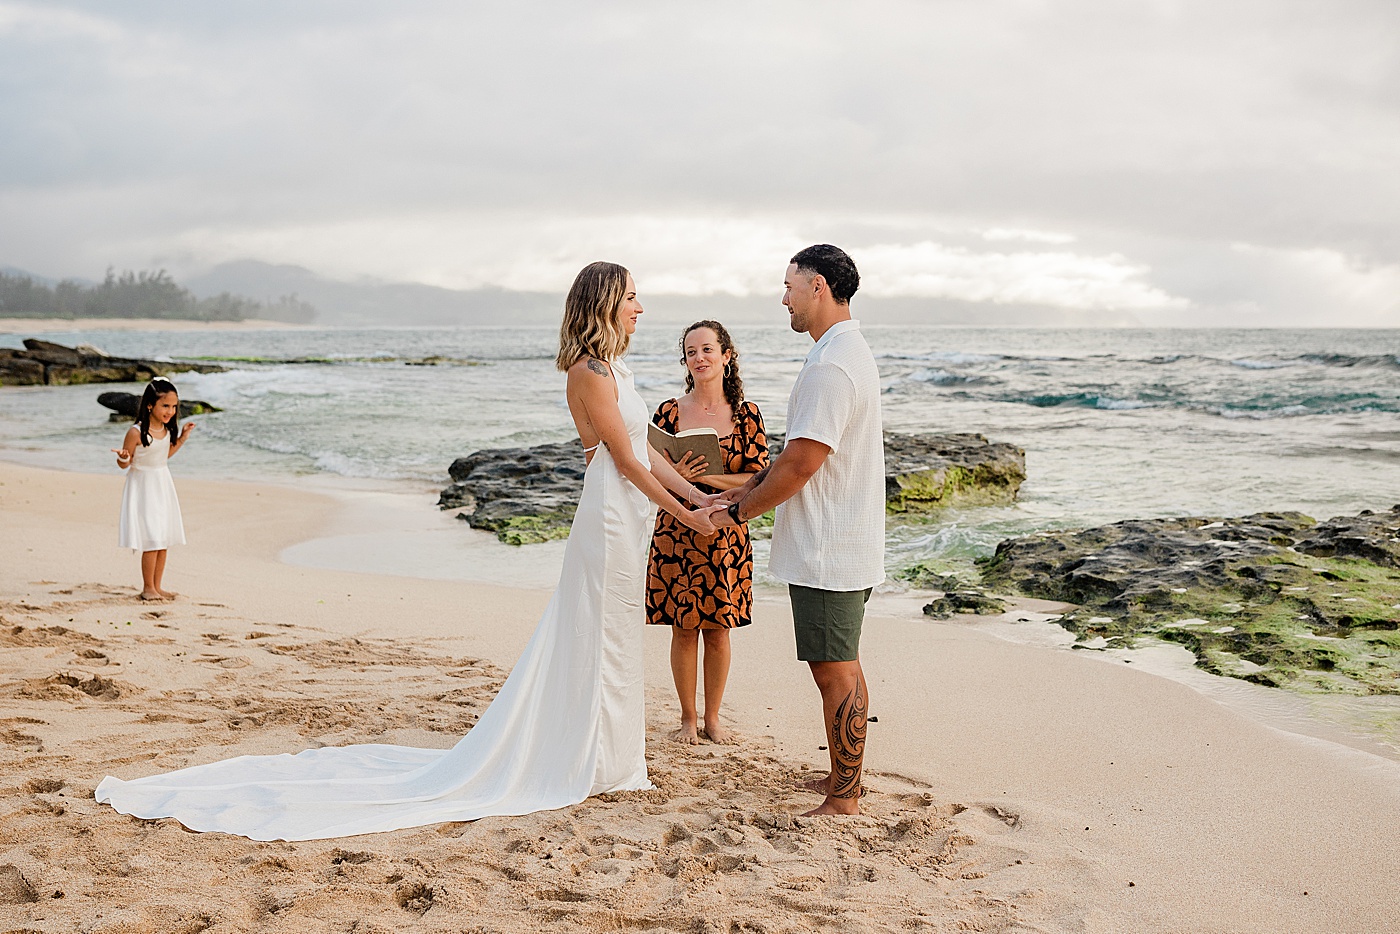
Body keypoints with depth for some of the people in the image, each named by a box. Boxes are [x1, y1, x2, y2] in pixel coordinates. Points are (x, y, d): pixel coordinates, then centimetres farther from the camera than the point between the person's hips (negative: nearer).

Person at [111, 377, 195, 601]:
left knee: (164, 540, 9)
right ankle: (147, 588, 6)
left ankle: (157, 586, 19)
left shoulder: (167, 429, 1)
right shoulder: (136, 432, -19)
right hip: (143, 487, -7)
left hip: (163, 486, 7)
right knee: (152, 540, -8)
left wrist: (182, 436, 12)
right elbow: (124, 464, -10)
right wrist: (123, 457, -32)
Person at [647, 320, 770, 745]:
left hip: (726, 534, 0)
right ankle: (688, 718, 20)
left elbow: (759, 479, -5)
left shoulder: (746, 415, 0)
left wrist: (706, 476, -16)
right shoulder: (669, 412, 0)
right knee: (684, 629, 5)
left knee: (718, 629, 7)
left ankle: (712, 716, 23)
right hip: (678, 532, 0)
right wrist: (677, 475, -19)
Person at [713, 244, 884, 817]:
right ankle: (843, 777, 30)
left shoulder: (831, 367, -21)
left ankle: (844, 802, 6)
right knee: (841, 666, 18)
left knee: (835, 671, -3)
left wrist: (737, 513, -11)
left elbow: (800, 465, -23)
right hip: (842, 548, 11)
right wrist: (752, 487, 15)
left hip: (827, 553, -11)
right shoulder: (849, 352, 15)